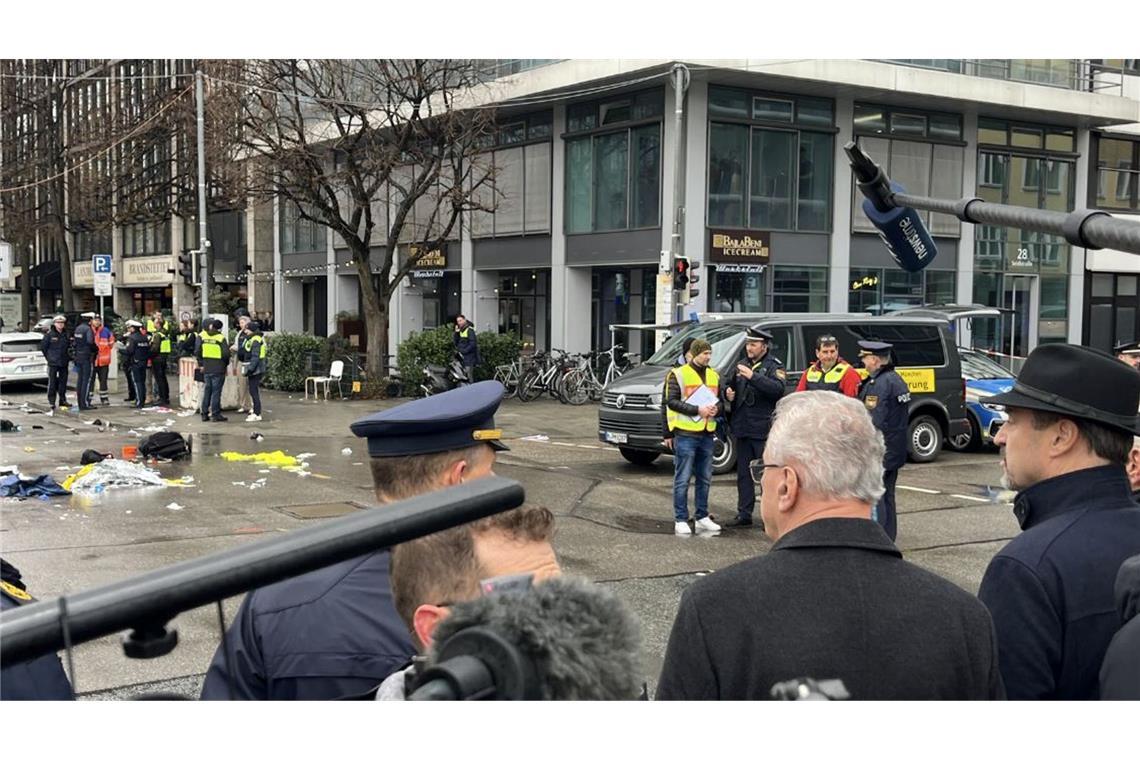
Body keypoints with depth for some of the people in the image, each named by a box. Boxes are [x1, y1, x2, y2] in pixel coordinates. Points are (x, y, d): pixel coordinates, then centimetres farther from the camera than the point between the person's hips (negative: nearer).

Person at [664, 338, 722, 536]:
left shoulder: (714, 376, 15)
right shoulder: (679, 374, -4)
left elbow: (721, 402, 19)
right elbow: (672, 401, -12)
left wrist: (717, 409, -5)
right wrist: (697, 410, -18)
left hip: (707, 434, 6)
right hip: (685, 433, -6)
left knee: (705, 479, 12)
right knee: (682, 479, -3)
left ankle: (702, 518, 22)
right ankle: (680, 520, 1)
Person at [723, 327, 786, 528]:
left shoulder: (774, 366, -4)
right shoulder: (742, 364, 16)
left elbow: (778, 389, -22)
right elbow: (730, 385, 28)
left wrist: (753, 376, -28)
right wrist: (728, 393, 4)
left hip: (764, 429, -7)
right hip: (742, 428, 7)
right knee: (743, 474, 11)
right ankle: (744, 514, 18)